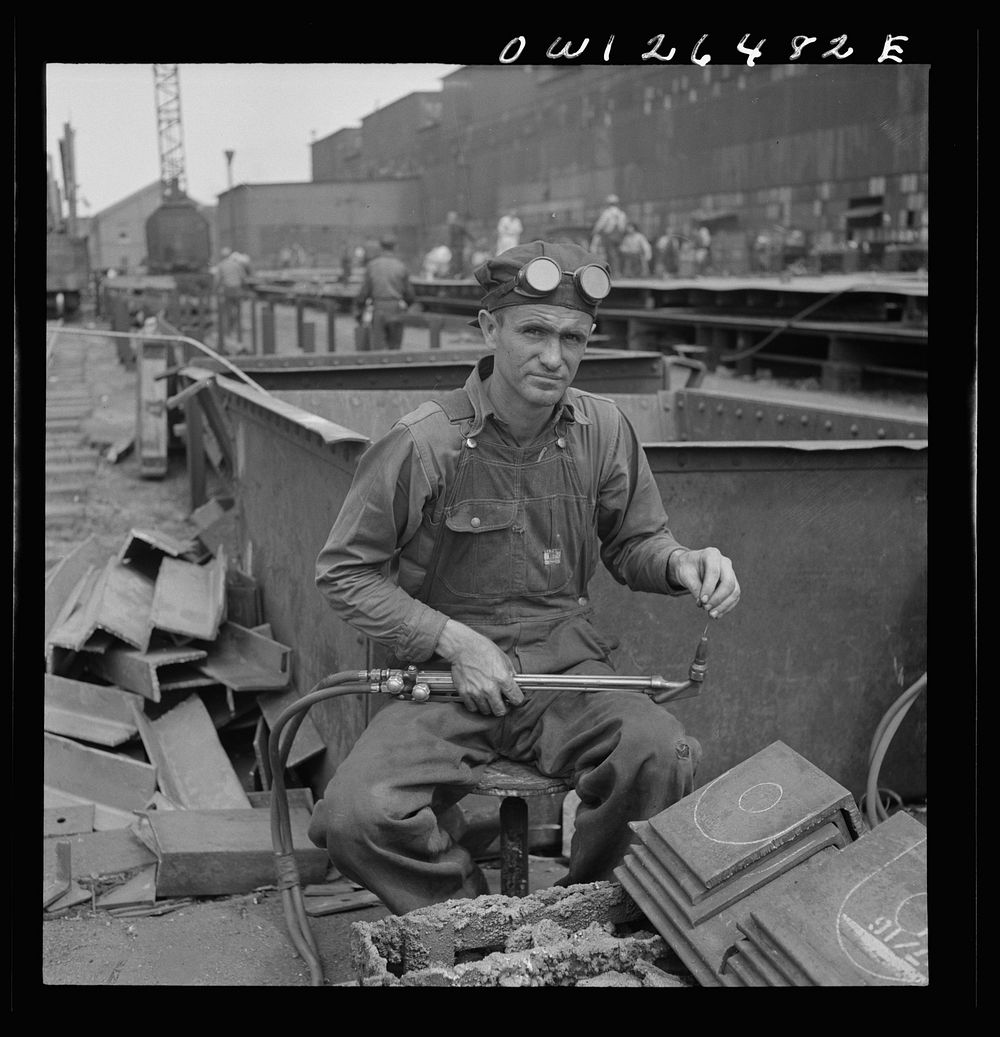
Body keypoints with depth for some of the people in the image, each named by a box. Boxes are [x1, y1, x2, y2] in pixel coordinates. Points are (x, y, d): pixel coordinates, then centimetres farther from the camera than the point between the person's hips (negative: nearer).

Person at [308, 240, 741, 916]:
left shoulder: (603, 430, 1)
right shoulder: (421, 444, -11)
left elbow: (633, 542, 16)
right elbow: (345, 572, -3)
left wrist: (679, 563, -9)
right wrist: (453, 641, -13)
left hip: (567, 667, 2)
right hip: (445, 678, -2)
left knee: (669, 761, -28)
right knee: (356, 817, -26)